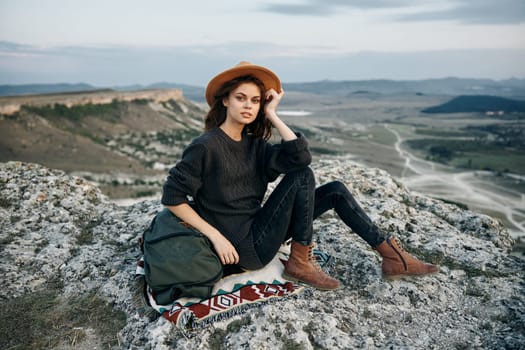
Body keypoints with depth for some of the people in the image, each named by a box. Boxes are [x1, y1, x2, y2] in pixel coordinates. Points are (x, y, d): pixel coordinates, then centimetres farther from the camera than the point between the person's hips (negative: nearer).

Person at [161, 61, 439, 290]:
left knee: (335, 191, 3)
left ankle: (392, 256, 9)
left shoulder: (254, 144, 5)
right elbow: (172, 196, -16)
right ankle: (300, 261, -6)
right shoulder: (206, 146, -15)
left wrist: (272, 114, -11)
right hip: (244, 247, -7)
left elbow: (301, 156, -11)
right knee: (302, 177, -17)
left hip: (258, 229, 8)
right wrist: (215, 236, -19)